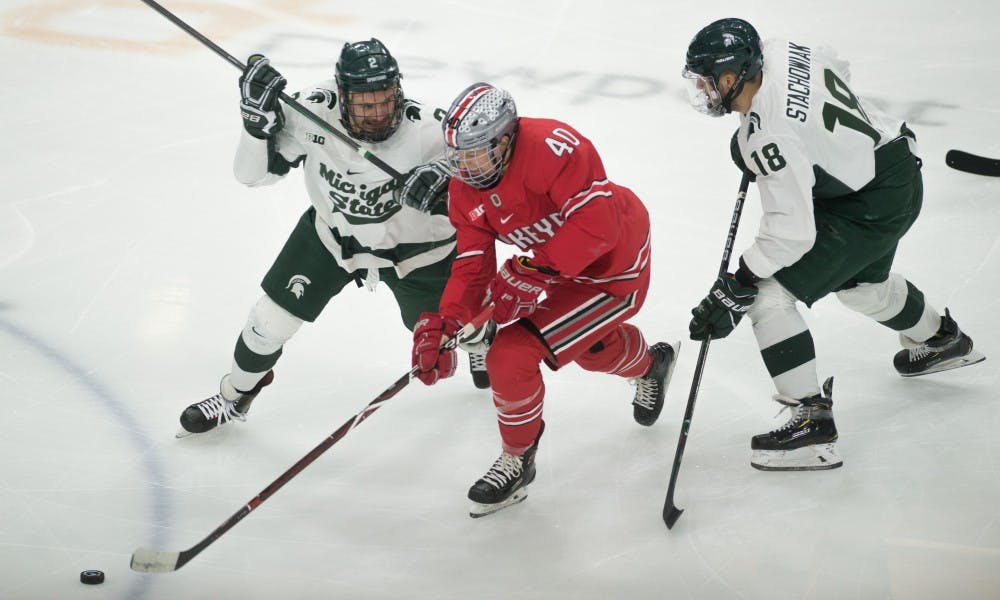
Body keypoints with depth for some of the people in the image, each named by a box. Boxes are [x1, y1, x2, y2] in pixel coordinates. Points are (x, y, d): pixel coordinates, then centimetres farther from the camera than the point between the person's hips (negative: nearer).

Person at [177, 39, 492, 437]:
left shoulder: (425, 130, -34)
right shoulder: (314, 112, -29)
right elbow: (255, 173, -21)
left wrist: (438, 193, -44)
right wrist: (258, 119, -38)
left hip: (414, 242, -1)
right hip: (332, 230, 2)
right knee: (274, 314, 2)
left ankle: (481, 345, 53)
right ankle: (234, 396, 31)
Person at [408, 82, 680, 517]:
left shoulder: (551, 147, -33)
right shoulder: (464, 188, -7)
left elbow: (597, 223, -36)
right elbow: (473, 264, -8)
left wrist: (537, 273, -37)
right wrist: (444, 323, -22)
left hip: (612, 271, -9)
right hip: (554, 262, 9)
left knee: (510, 357, -16)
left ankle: (517, 460, 7)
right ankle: (650, 364, 65)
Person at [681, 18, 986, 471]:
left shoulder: (768, 135, -31)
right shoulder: (778, 53, -7)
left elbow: (791, 232, -31)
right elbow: (837, 69, 16)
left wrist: (732, 292, -27)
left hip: (871, 208, -10)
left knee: (768, 294, -12)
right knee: (860, 281, 35)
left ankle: (812, 421, -10)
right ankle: (941, 340, 61)